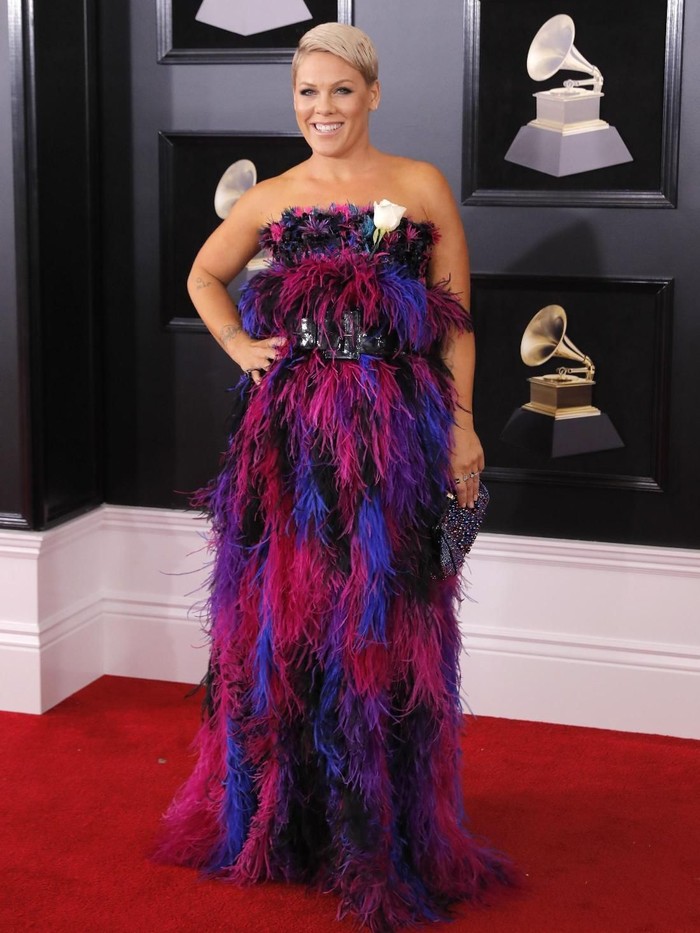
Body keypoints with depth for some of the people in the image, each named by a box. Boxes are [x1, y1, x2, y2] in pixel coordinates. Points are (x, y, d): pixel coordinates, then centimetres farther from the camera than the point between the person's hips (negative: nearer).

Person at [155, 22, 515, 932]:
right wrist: (240, 347, 9)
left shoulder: (422, 186, 4)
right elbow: (204, 276, 26)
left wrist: (463, 424, -4)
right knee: (281, 610, 7)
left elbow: (456, 319, 3)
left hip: (396, 431, -2)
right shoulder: (271, 198, 10)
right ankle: (280, 814, 24)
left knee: (383, 624, 2)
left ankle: (383, 834, 17)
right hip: (290, 432, 2)